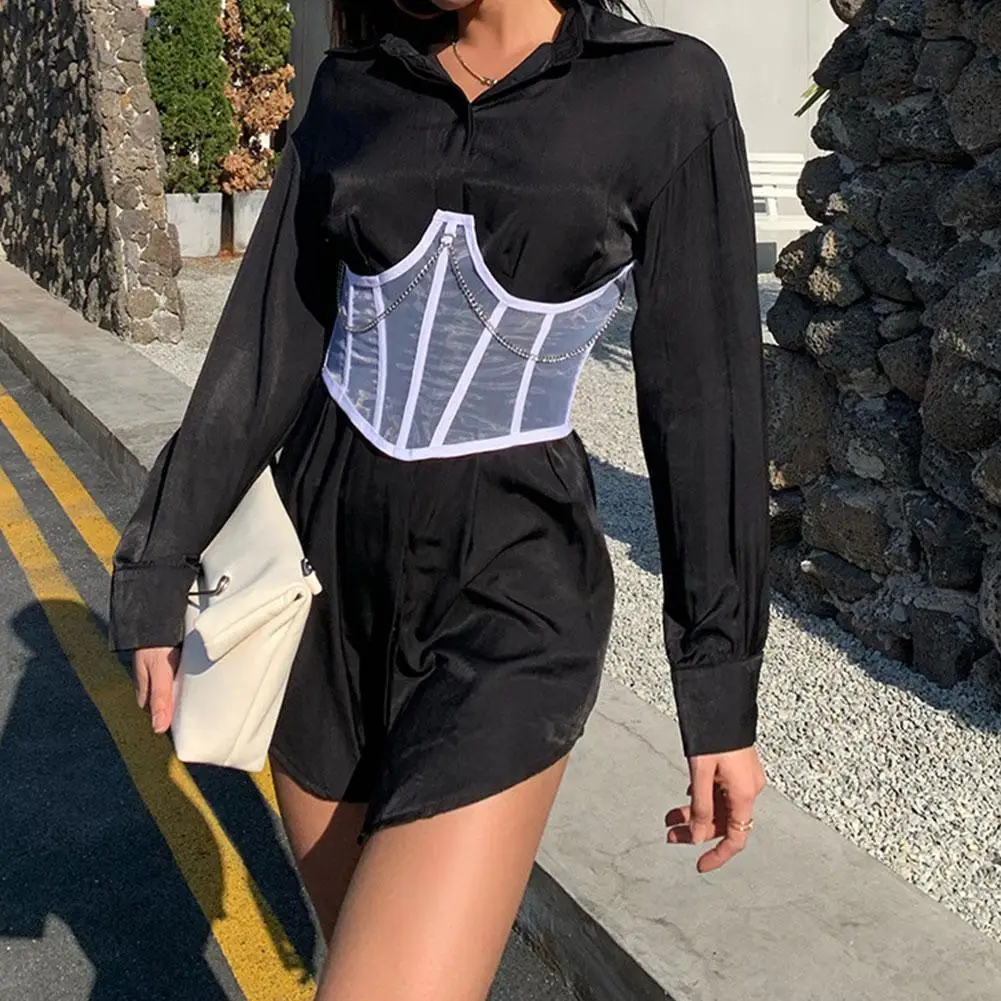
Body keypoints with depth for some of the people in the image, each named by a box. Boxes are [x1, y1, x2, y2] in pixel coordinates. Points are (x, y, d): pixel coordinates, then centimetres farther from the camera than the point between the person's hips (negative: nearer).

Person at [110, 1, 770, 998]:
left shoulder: (664, 92, -5)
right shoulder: (354, 89, 5)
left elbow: (703, 394, -5)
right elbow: (268, 346, 7)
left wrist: (723, 689, -4)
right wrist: (159, 568, 8)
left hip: (512, 588, -4)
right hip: (324, 556, 4)